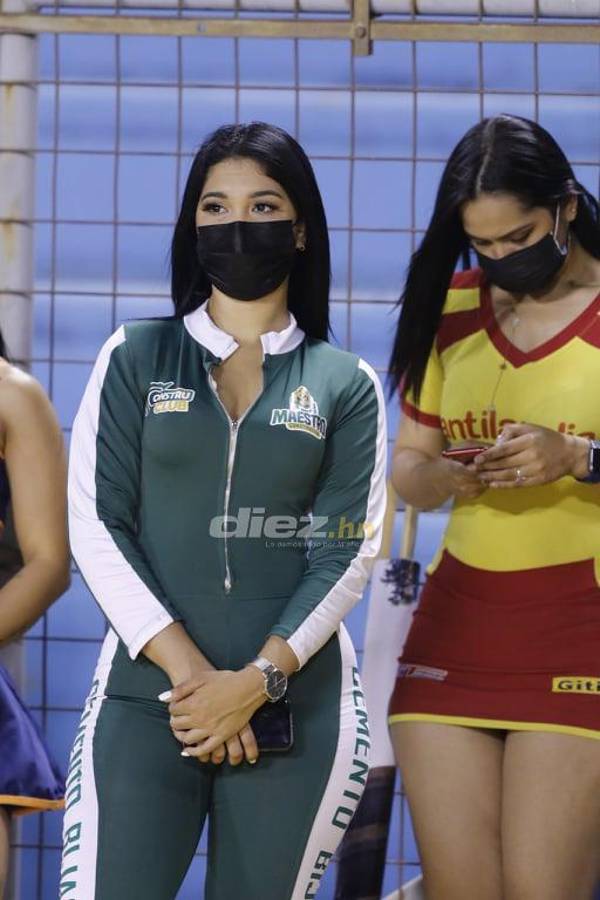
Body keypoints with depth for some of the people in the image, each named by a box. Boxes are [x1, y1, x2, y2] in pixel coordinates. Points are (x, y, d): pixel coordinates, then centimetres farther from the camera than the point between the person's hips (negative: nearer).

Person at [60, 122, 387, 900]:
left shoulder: (345, 386, 9)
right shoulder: (136, 359, 8)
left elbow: (346, 554, 2)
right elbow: (96, 524, 0)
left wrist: (258, 679, -12)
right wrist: (188, 670, -10)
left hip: (296, 701, 1)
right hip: (146, 690, 0)